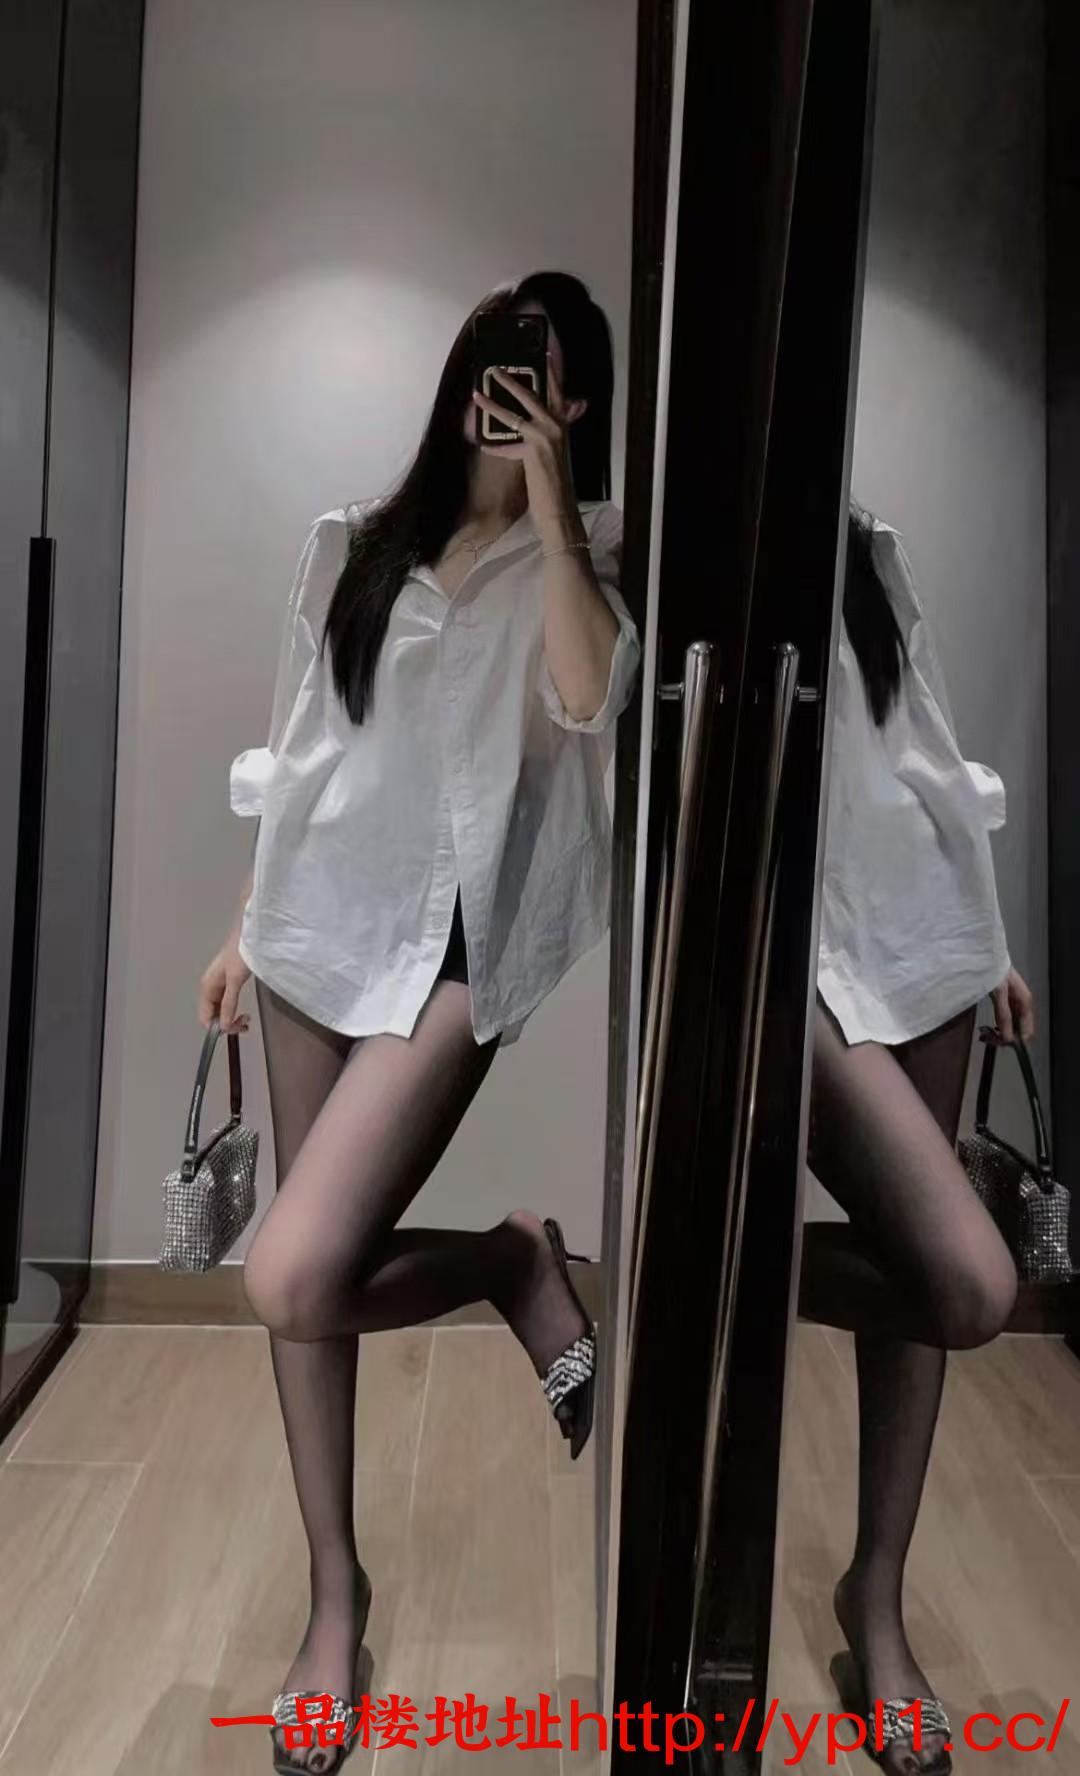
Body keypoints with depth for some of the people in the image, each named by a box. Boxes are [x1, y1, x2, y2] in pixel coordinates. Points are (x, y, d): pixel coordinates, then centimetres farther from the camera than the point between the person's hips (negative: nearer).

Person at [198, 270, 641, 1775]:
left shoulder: (585, 557, 4)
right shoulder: (355, 544, 13)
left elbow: (590, 701, -19)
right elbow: (295, 748, 15)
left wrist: (545, 498, -12)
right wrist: (248, 920, 14)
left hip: (452, 943, -4)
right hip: (318, 920, 5)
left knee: (292, 1279, -18)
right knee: (312, 1274, 10)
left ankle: (524, 1266, 11)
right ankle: (336, 1592, 31)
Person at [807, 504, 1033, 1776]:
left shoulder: (869, 549, 14)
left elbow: (923, 748, 17)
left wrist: (987, 938, 19)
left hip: (921, 928, 7)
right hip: (800, 951, -7)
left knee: (920, 1281, 11)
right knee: (966, 1287, -19)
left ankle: (876, 1597, 31)